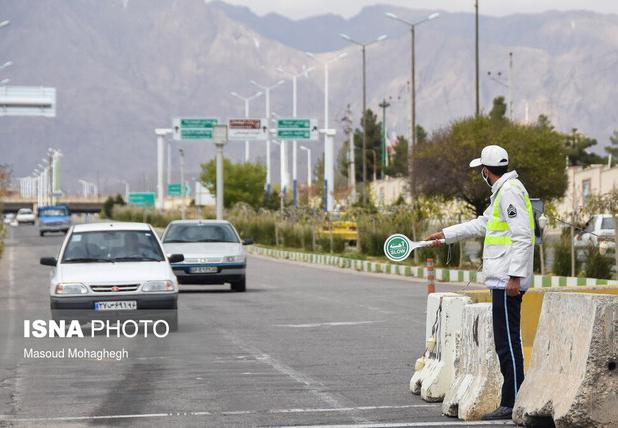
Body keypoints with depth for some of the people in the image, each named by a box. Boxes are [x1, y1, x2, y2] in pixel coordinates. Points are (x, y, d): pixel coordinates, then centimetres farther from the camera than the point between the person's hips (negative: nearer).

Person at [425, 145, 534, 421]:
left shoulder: (509, 191, -12)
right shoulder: (502, 192, 20)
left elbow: (523, 237, -20)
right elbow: (482, 224, 33)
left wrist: (515, 276, -23)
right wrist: (445, 235, 37)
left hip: (507, 283, -10)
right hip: (501, 281, 10)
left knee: (508, 343, -8)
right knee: (506, 343, 11)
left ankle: (513, 405, -7)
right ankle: (511, 402, 13)